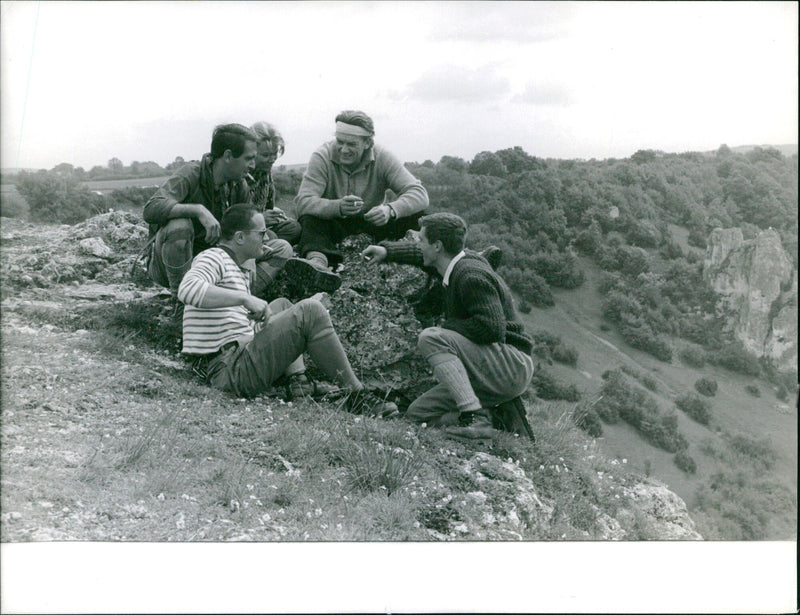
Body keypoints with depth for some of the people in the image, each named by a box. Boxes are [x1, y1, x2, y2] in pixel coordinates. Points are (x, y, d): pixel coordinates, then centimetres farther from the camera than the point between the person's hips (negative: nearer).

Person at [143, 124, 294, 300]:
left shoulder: (239, 186, 0)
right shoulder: (191, 174, -19)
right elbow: (150, 209, -33)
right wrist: (199, 210, -43)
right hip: (165, 265, -5)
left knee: (282, 249, -3)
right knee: (179, 225, -39)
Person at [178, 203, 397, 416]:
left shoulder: (238, 271, 23)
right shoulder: (212, 258, -6)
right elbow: (187, 290, -28)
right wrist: (245, 298, -29)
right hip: (229, 371, -11)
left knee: (282, 305, 28)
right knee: (310, 311, -16)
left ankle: (296, 378, 6)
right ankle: (356, 396, -12)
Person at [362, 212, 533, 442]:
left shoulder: (472, 277, -18)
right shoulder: (466, 259, 11)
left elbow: (493, 328, -26)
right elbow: (422, 255, 31)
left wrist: (448, 326, -13)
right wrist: (387, 251, 27)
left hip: (512, 366, -9)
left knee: (430, 337, -25)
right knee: (417, 414, 7)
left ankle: (474, 417, -30)